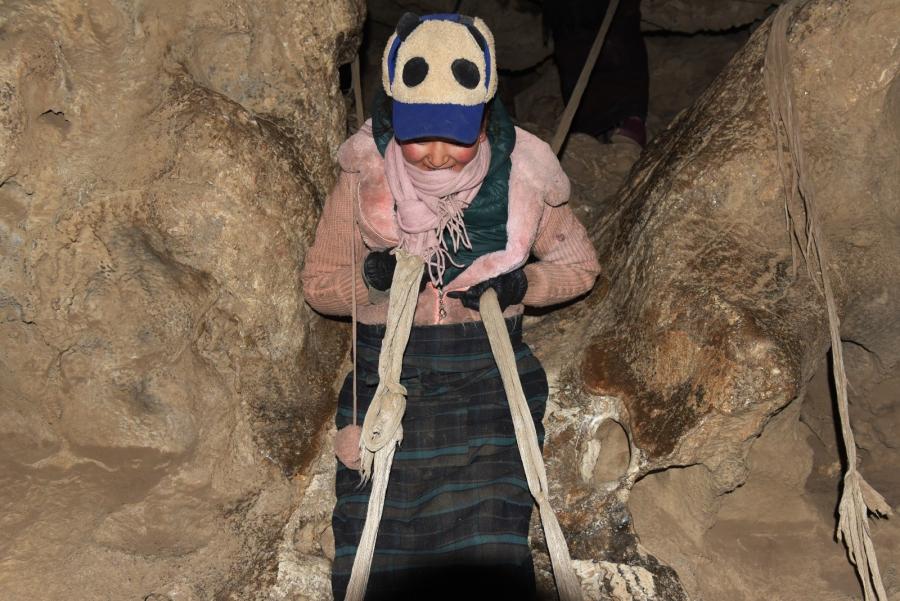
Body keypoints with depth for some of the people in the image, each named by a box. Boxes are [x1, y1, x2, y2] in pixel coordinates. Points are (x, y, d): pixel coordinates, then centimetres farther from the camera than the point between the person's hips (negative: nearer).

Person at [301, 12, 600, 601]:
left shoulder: (524, 177, -7)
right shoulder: (364, 176, -6)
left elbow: (580, 265, 10)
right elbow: (319, 283, 6)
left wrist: (522, 283, -11)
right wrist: (373, 278, -16)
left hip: (488, 375, 0)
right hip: (386, 376, 1)